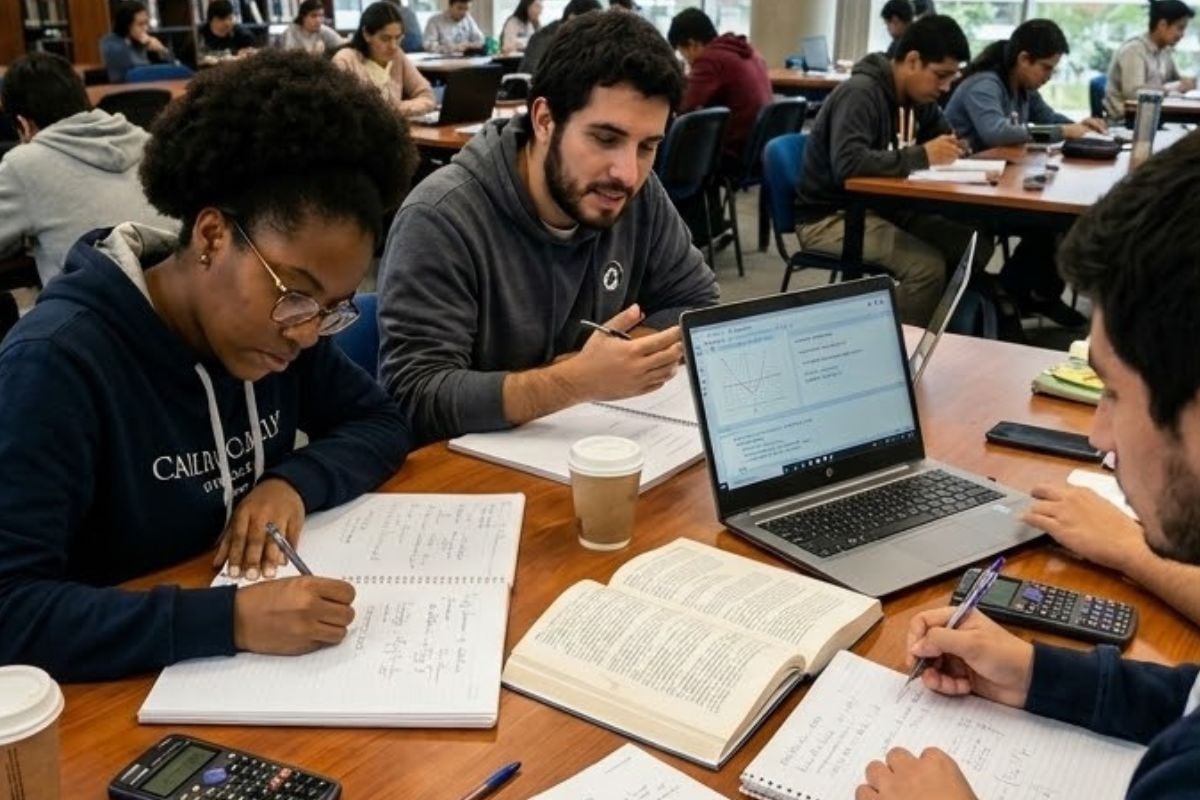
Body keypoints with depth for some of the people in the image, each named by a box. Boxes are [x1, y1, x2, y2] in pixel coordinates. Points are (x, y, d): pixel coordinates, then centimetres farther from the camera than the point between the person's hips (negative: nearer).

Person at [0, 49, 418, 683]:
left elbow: (380, 422, 7)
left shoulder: (278, 322, -3)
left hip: (267, 663, 4)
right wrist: (230, 619, -33)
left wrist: (297, 481, -11)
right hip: (123, 689, -4)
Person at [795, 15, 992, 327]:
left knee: (977, 244, -5)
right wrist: (921, 155, -29)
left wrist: (950, 149, -2)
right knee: (927, 265, -29)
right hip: (830, 216, -9)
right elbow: (848, 164, -34)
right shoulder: (860, 93, -21)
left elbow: (942, 136, 22)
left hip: (883, 206, 9)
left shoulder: (919, 95, 5)